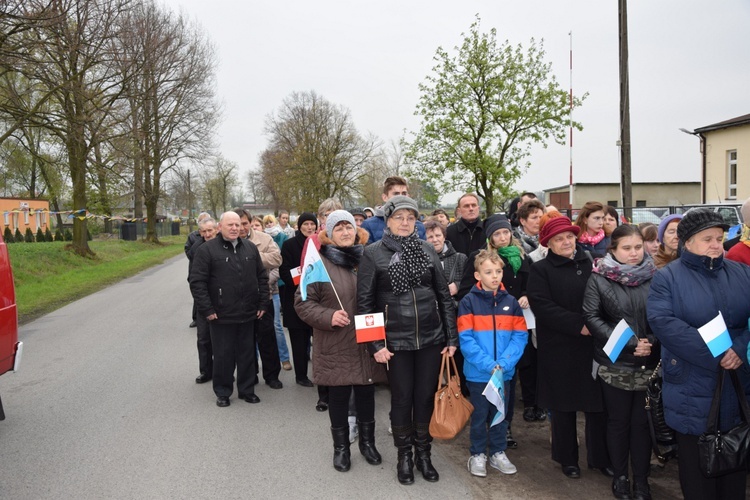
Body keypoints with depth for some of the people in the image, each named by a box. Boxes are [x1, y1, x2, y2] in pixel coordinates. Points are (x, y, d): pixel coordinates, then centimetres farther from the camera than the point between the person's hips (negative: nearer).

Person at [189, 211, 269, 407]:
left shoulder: (250, 248, 8)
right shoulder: (207, 249, -6)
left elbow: (262, 277, 13)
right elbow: (197, 281, -9)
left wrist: (263, 303, 7)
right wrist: (207, 310, -12)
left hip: (248, 314, 4)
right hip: (221, 316, -4)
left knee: (247, 354, 13)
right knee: (223, 355, 7)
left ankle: (247, 389, 28)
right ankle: (222, 392, 24)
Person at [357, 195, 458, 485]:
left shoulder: (427, 250, 4)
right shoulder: (373, 254, -4)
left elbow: (444, 296, 7)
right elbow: (364, 302, -5)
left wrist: (452, 337, 4)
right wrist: (376, 344, -10)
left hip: (431, 338, 3)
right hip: (395, 341, -2)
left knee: (426, 396, 10)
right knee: (402, 398, 8)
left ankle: (423, 453, 29)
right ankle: (404, 455, 27)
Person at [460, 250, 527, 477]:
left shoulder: (511, 302, 2)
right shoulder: (468, 302, -9)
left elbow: (520, 335, -2)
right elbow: (466, 339, -13)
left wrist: (503, 363, -15)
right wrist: (488, 365, -20)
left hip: (504, 372, 3)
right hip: (478, 372, -3)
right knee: (480, 414, 10)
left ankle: (498, 453, 32)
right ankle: (477, 454, 27)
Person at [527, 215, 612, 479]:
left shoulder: (591, 264, 9)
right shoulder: (541, 270, -1)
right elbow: (542, 306, -13)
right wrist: (578, 325, -18)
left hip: (594, 344, 3)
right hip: (558, 349, -2)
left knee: (598, 403, 6)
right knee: (563, 405, 8)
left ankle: (600, 457, 23)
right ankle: (567, 458, 25)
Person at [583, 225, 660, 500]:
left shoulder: (654, 277, 0)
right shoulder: (599, 278, -4)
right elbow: (592, 317, -8)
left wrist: (651, 341, -15)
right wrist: (628, 344, -14)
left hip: (649, 363, 1)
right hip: (614, 363, -1)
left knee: (642, 421, 9)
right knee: (618, 421, 11)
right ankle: (620, 476, 26)